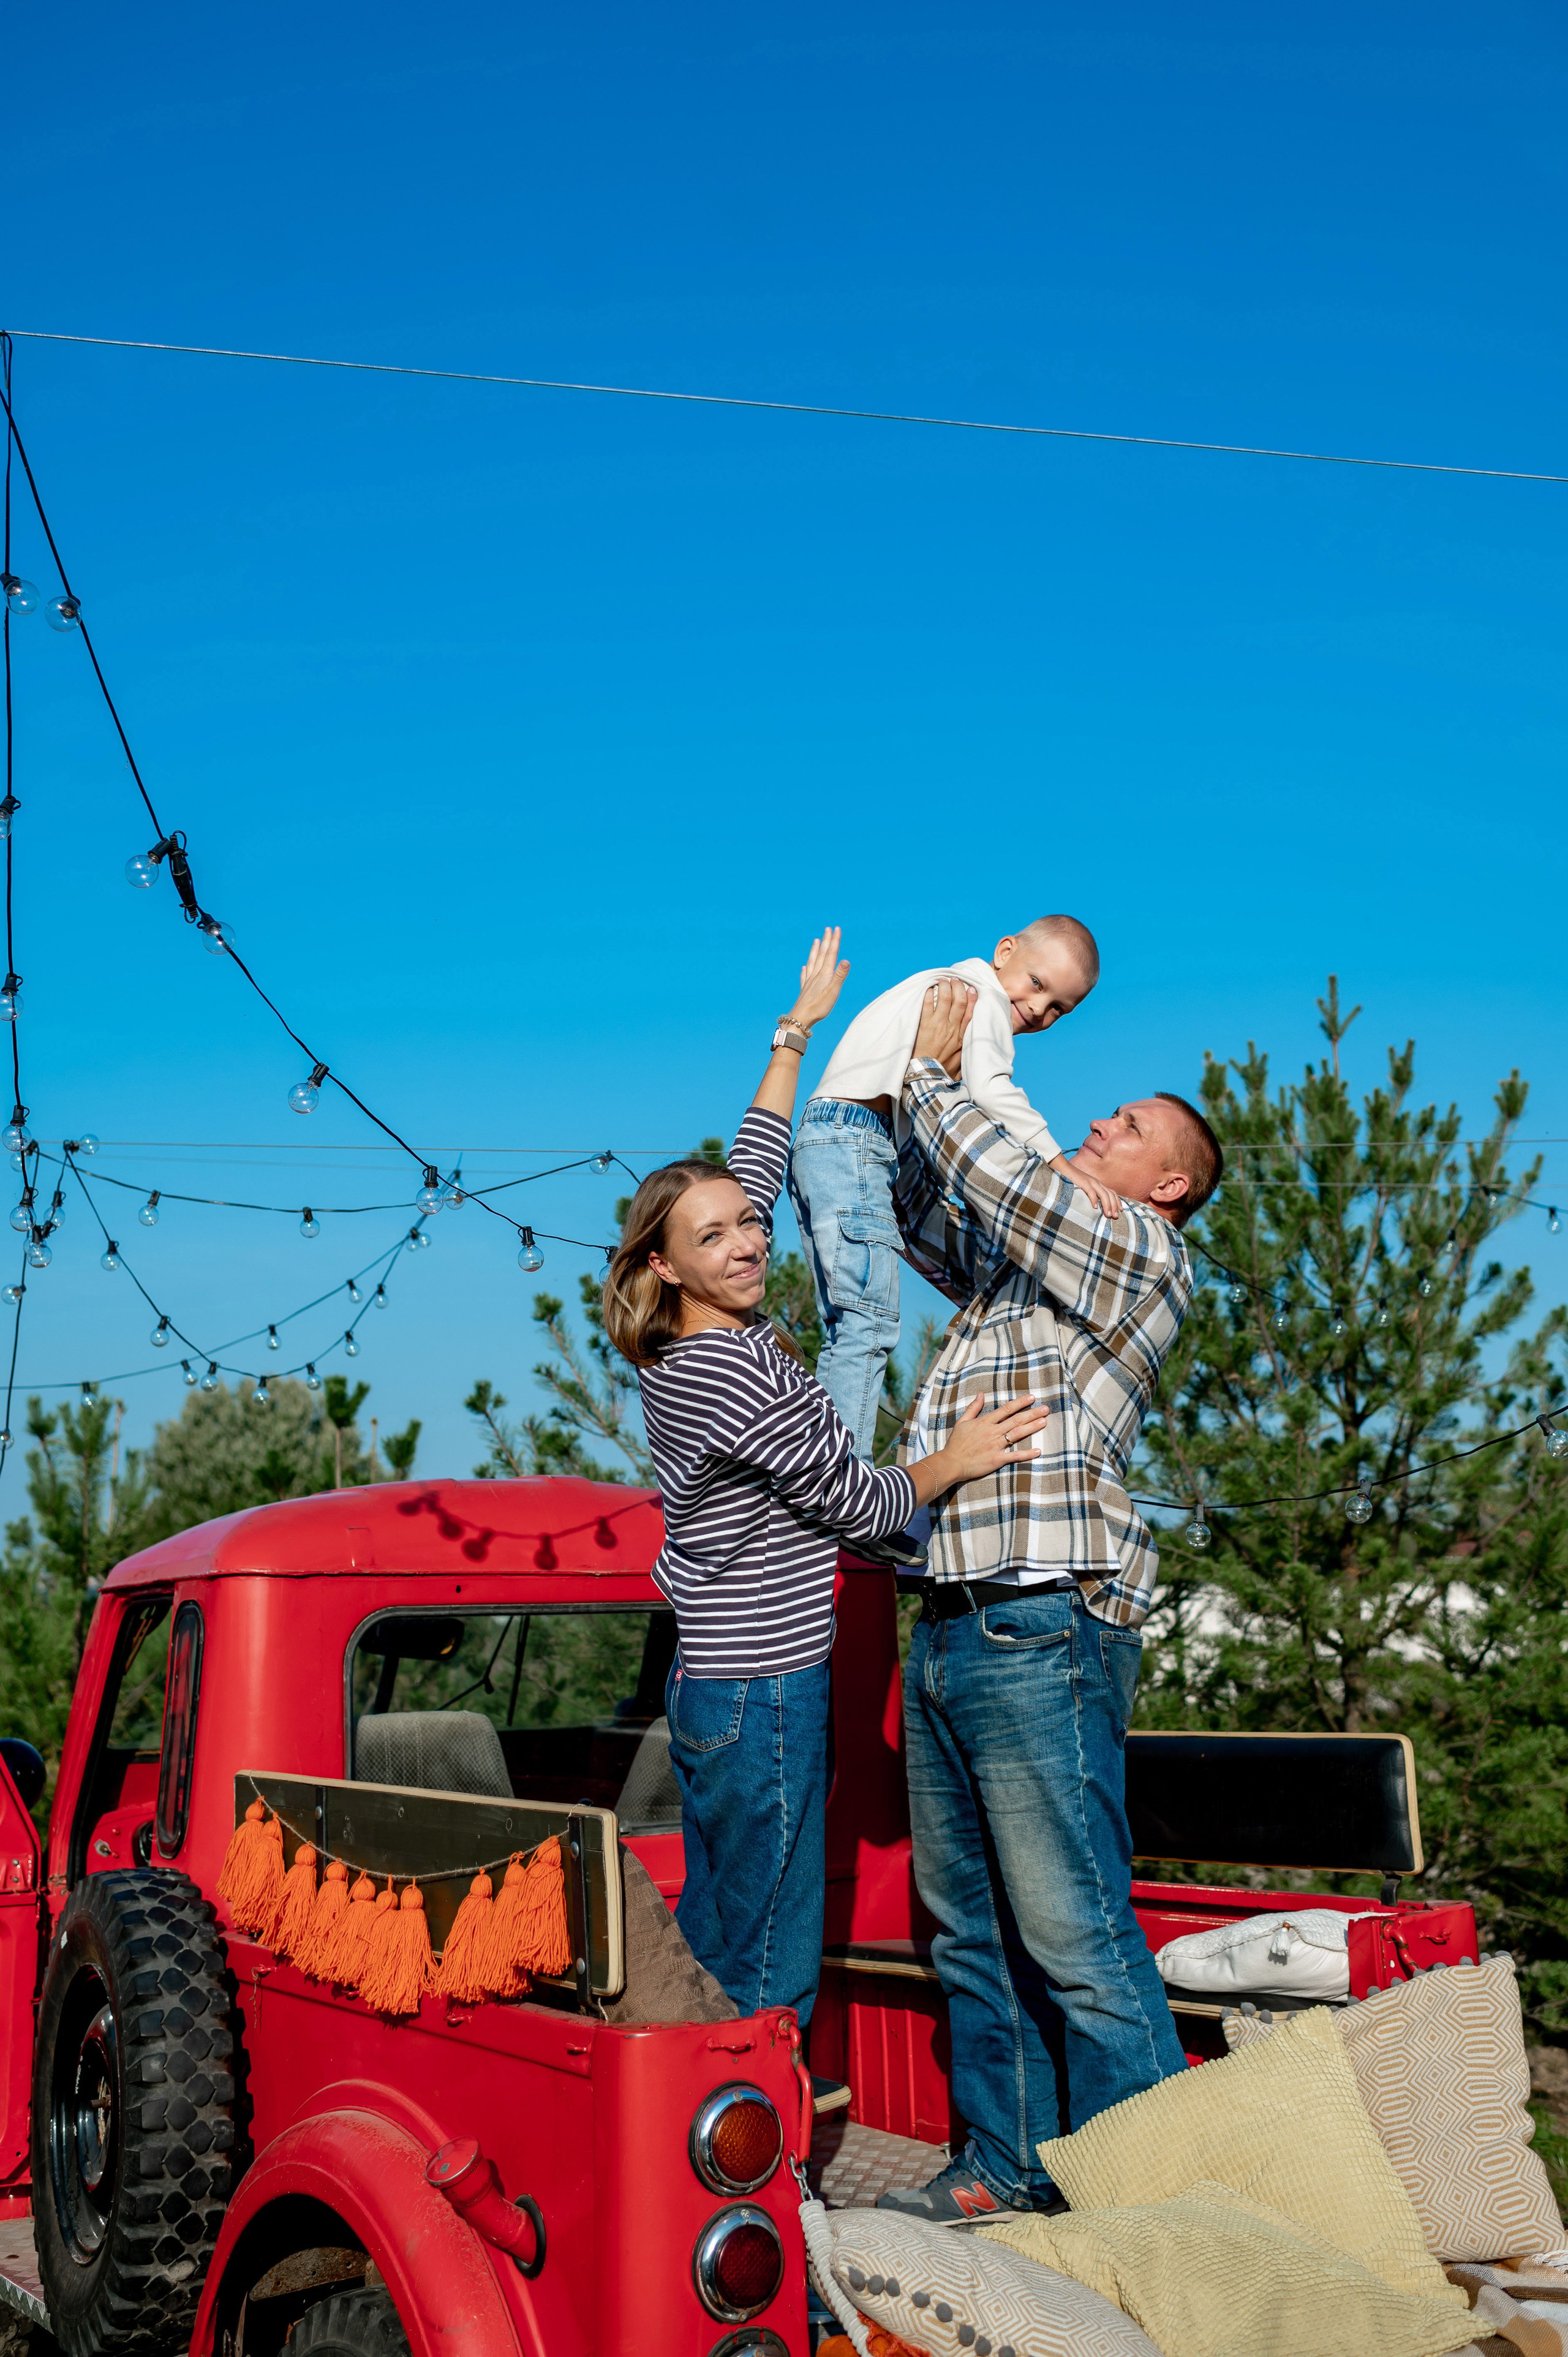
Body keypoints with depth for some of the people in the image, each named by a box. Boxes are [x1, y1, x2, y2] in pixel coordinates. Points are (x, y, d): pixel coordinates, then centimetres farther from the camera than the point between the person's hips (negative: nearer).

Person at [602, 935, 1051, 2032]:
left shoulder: (686, 1352, 8)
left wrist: (796, 1034, 24)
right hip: (767, 1697, -10)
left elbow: (753, 1169, 18)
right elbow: (853, 1505, -12)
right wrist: (953, 1461, -3)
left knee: (710, 1947, 14)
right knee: (770, 1975, -5)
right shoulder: (730, 1367, -18)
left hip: (712, 1685, 10)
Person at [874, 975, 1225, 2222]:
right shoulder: (1019, 1270, 23)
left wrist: (935, 1072, 4)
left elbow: (997, 1177, -12)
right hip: (952, 1629, 9)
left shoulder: (1142, 1253, -1)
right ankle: (1009, 2167, 19)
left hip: (1044, 1628, -9)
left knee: (1077, 1939, -9)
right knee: (974, 1932, 11)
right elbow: (924, 1213, 39)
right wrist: (936, 1090, 25)